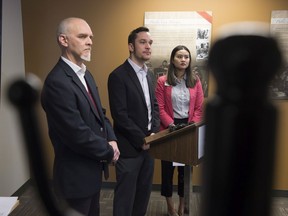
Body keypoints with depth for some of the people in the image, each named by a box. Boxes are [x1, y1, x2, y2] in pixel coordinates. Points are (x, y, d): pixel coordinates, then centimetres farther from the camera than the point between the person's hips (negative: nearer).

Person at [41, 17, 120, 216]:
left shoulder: (85, 74, 6)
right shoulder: (57, 82, -25)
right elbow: (78, 135, -28)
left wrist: (111, 139, -6)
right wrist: (109, 152, -13)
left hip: (92, 168, 9)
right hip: (76, 175, -9)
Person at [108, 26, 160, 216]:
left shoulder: (149, 75, 11)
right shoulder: (118, 76, -14)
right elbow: (120, 115, -19)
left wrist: (154, 132, -2)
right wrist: (141, 139, -15)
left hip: (148, 144, 7)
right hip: (129, 146, -7)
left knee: (144, 192, 17)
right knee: (126, 195, 6)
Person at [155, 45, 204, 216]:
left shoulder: (195, 81, 4)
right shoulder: (163, 81, -3)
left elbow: (199, 108, 2)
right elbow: (160, 108, -8)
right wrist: (172, 125, -18)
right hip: (169, 129, -2)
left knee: (186, 167, 11)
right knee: (168, 167, 7)